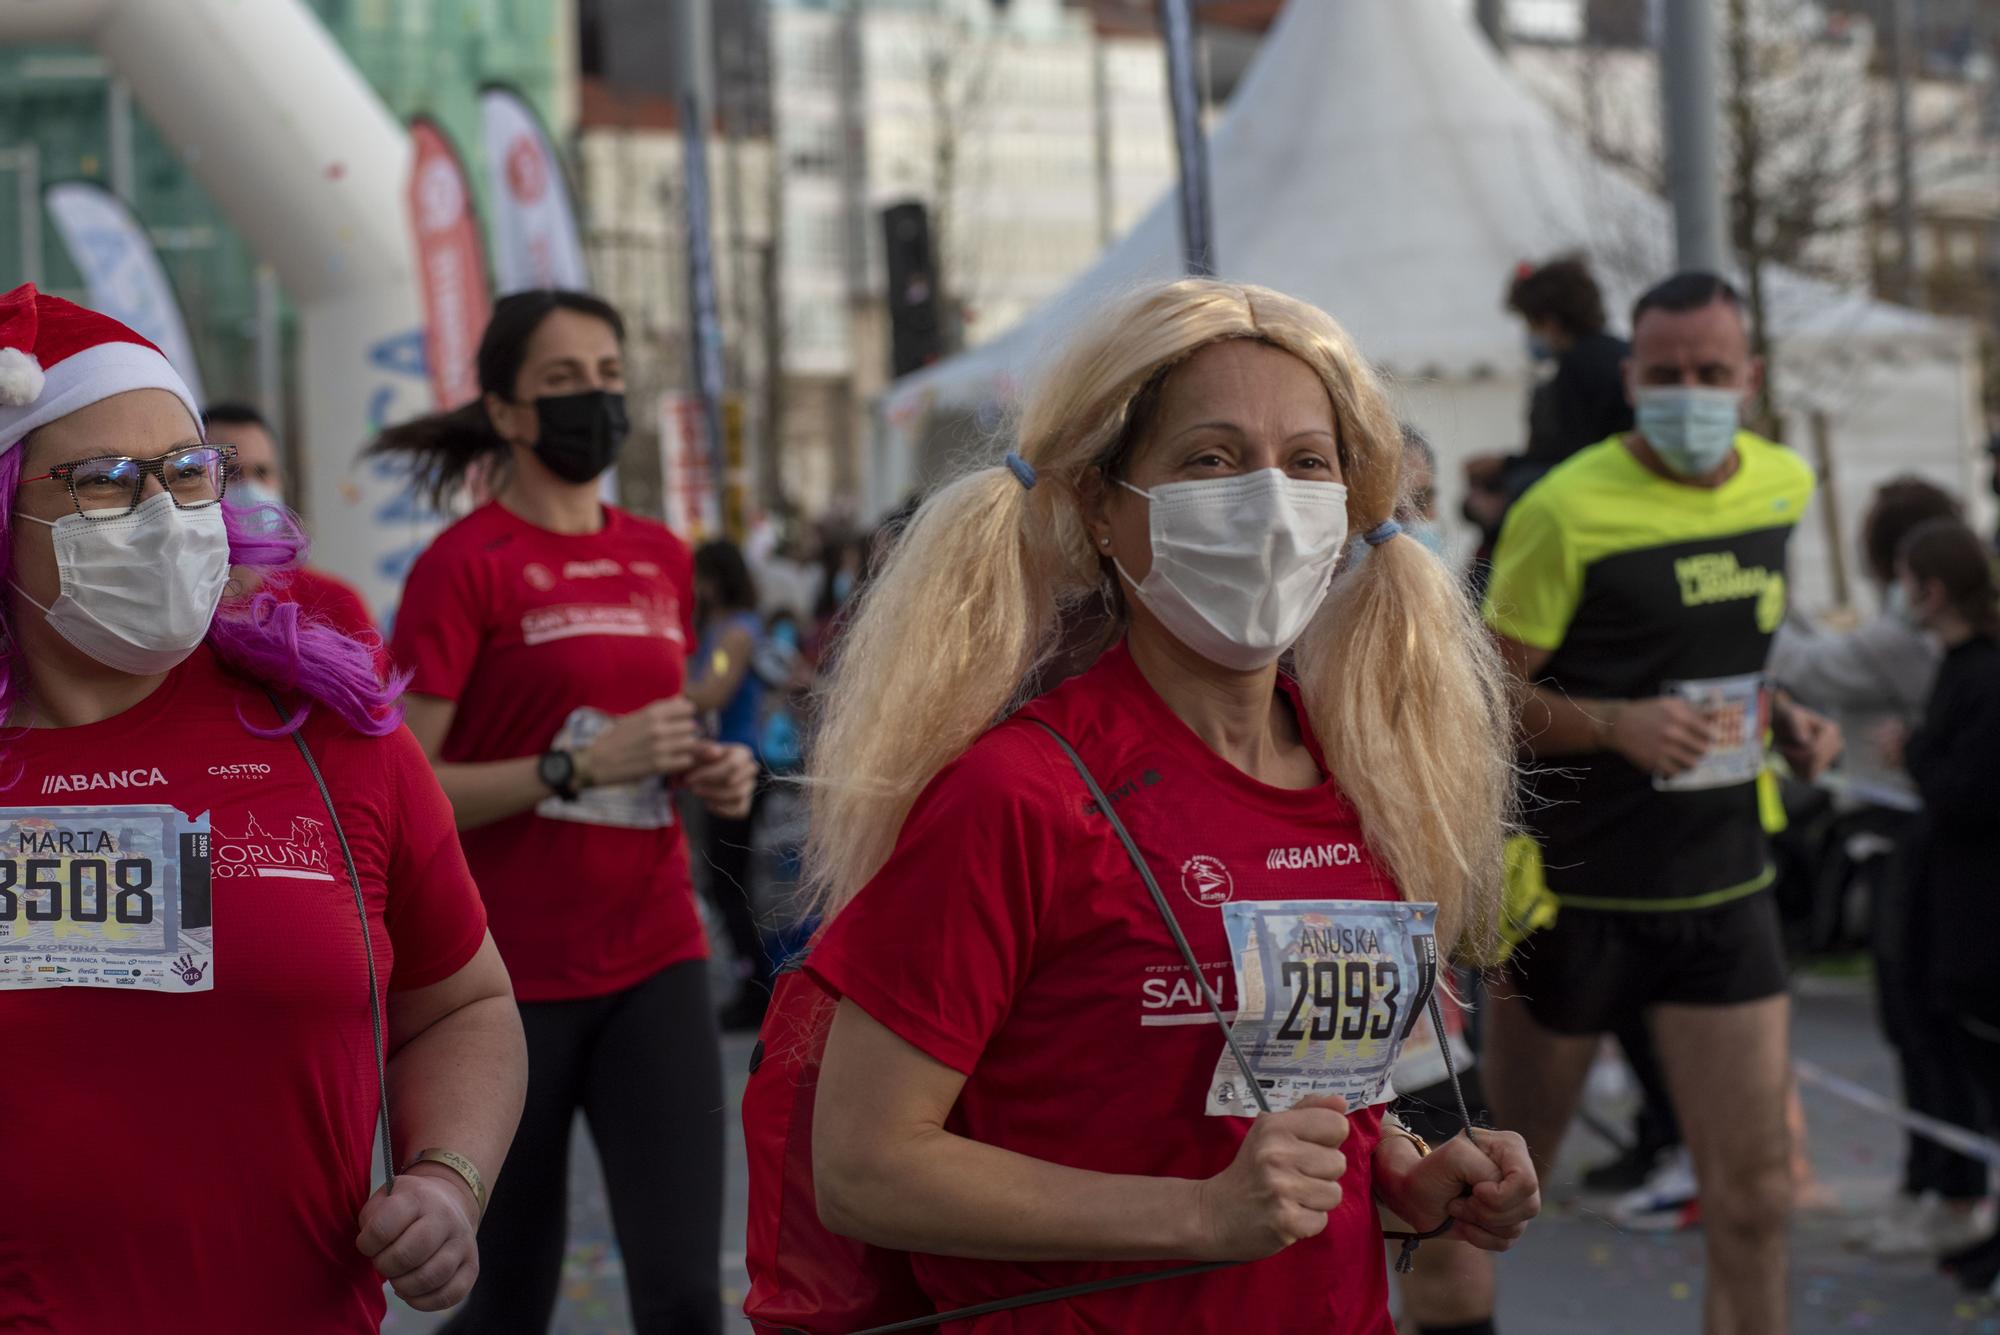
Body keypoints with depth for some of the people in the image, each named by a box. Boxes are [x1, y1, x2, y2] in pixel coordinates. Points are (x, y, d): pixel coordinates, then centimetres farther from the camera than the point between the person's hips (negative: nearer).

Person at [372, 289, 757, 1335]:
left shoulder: (660, 558, 12)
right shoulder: (465, 563, -6)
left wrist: (710, 773, 5)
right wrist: (579, 765, -20)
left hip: (652, 964, 4)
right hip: (509, 974, -4)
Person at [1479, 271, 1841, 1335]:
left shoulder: (1783, 487, 6)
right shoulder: (1564, 511, -14)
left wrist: (1779, 718, 5)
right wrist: (1619, 724, -26)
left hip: (1723, 890, 4)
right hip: (1573, 890, -4)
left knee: (1753, 1195, 0)